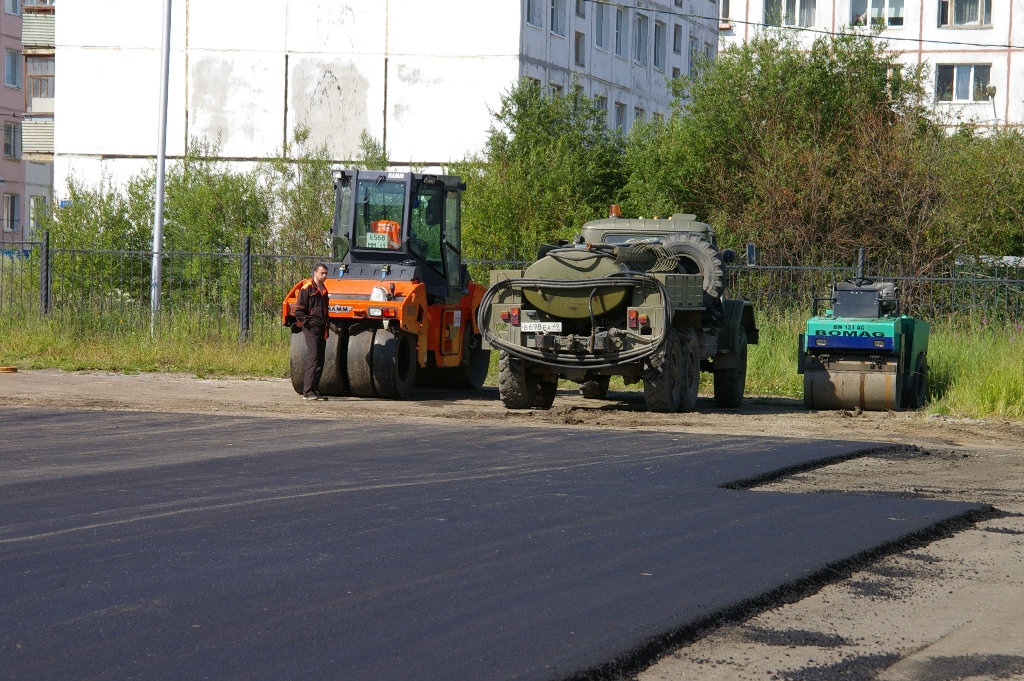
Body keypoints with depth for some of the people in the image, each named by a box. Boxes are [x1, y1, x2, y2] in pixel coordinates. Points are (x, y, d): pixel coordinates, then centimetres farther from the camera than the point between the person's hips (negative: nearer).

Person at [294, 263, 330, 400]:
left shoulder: (323, 290, 19)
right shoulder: (307, 288, -6)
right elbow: (299, 311, -9)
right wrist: (308, 322, -17)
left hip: (321, 331, 9)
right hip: (311, 329, -9)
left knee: (320, 361, 7)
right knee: (313, 358, -15)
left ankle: (315, 390, 11)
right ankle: (308, 391, -16)